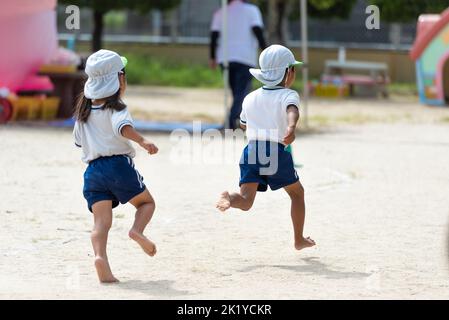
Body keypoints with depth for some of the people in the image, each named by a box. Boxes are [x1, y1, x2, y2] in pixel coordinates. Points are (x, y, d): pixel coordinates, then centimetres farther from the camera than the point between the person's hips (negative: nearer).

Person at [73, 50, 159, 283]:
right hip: (119, 164, -5)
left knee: (101, 221, -4)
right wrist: (142, 141, -36)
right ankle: (137, 229, -15)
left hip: (93, 170, 5)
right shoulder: (115, 108, -3)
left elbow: (78, 140, 27)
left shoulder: (84, 110, 16)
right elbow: (124, 127, -24)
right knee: (146, 202, 14)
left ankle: (100, 255, -28)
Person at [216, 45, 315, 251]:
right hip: (277, 152, -3)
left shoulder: (250, 98, 18)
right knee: (297, 192, 20)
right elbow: (293, 111, -23)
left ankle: (229, 199, -40)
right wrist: (291, 128, -42)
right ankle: (299, 240, 26)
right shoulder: (288, 95, 2)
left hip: (251, 149, 3)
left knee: (246, 201, -6)